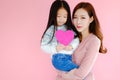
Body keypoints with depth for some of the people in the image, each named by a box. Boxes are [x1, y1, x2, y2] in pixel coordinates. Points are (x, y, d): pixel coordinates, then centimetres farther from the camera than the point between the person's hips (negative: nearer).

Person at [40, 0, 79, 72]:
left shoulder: (70, 28, 13)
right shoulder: (51, 30, 1)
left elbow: (76, 39, 5)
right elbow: (43, 46, -2)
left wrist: (72, 46, -16)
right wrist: (55, 48, -18)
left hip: (71, 57, 6)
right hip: (58, 58, -6)